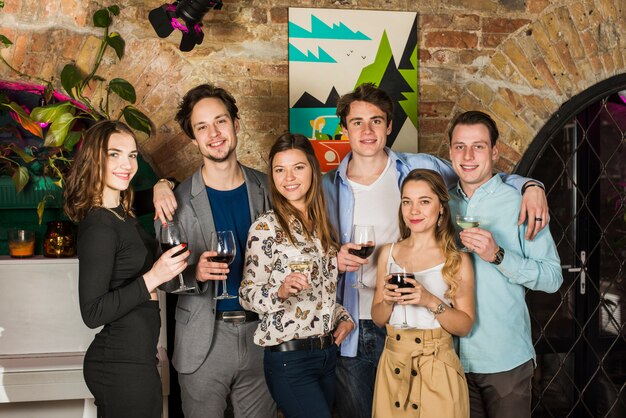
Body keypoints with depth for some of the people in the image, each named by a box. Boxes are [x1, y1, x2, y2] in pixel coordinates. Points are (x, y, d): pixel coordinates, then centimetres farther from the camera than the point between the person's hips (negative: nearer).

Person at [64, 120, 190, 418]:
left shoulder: (121, 213, 6)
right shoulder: (99, 226, -19)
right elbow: (92, 313, -22)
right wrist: (152, 278, -29)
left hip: (132, 357, 9)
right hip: (124, 367, -9)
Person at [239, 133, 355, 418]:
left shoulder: (320, 224, 9)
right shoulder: (266, 227, -10)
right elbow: (247, 295, -10)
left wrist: (343, 317, 4)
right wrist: (280, 291, -28)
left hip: (327, 352, 7)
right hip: (288, 359, -7)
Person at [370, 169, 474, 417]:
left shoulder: (457, 260, -6)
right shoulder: (388, 253, 4)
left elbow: (465, 326, -6)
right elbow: (377, 319, 8)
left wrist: (431, 301, -21)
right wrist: (388, 301, -12)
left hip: (438, 367, -3)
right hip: (393, 364, 3)